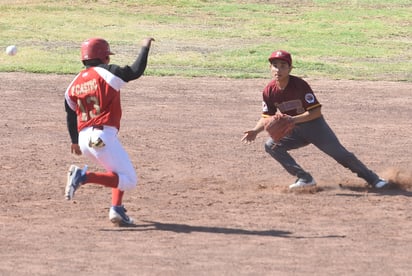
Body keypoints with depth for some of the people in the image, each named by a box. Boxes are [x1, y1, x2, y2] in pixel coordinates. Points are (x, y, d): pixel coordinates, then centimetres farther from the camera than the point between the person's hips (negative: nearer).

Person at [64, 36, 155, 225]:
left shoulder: (75, 83, 13)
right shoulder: (107, 73, -5)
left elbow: (70, 115, 20)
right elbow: (136, 72, -11)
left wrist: (75, 141, 32)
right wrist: (145, 47, 2)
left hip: (84, 139, 8)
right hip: (103, 137, -8)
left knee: (121, 173, 25)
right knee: (129, 180, -5)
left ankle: (117, 209, 8)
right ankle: (83, 176, -19)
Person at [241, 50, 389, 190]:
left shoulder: (299, 85, -23)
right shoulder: (269, 91, -9)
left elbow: (316, 112, -24)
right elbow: (267, 117, 0)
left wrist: (292, 119, -35)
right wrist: (255, 130, -20)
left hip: (314, 125, -5)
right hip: (294, 131, 5)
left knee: (341, 154, -8)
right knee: (271, 146, -14)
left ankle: (373, 179, 3)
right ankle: (304, 178, -10)